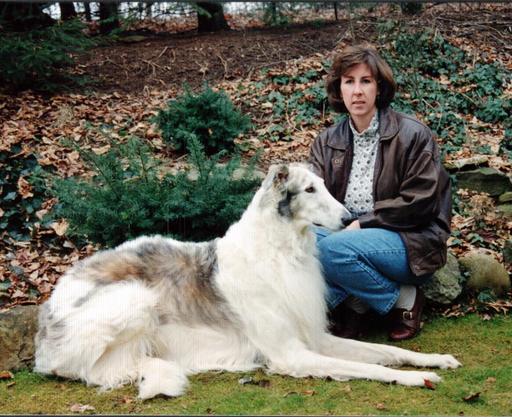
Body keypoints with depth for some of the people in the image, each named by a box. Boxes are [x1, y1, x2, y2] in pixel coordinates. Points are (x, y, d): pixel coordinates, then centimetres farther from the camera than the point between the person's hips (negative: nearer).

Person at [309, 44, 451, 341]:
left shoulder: (413, 135, -7)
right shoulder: (327, 142, 9)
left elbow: (419, 202, -12)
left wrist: (362, 222, -15)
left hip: (412, 243, -5)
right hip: (349, 235, 5)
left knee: (334, 249, -33)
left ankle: (404, 300, -10)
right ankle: (352, 304, -12)